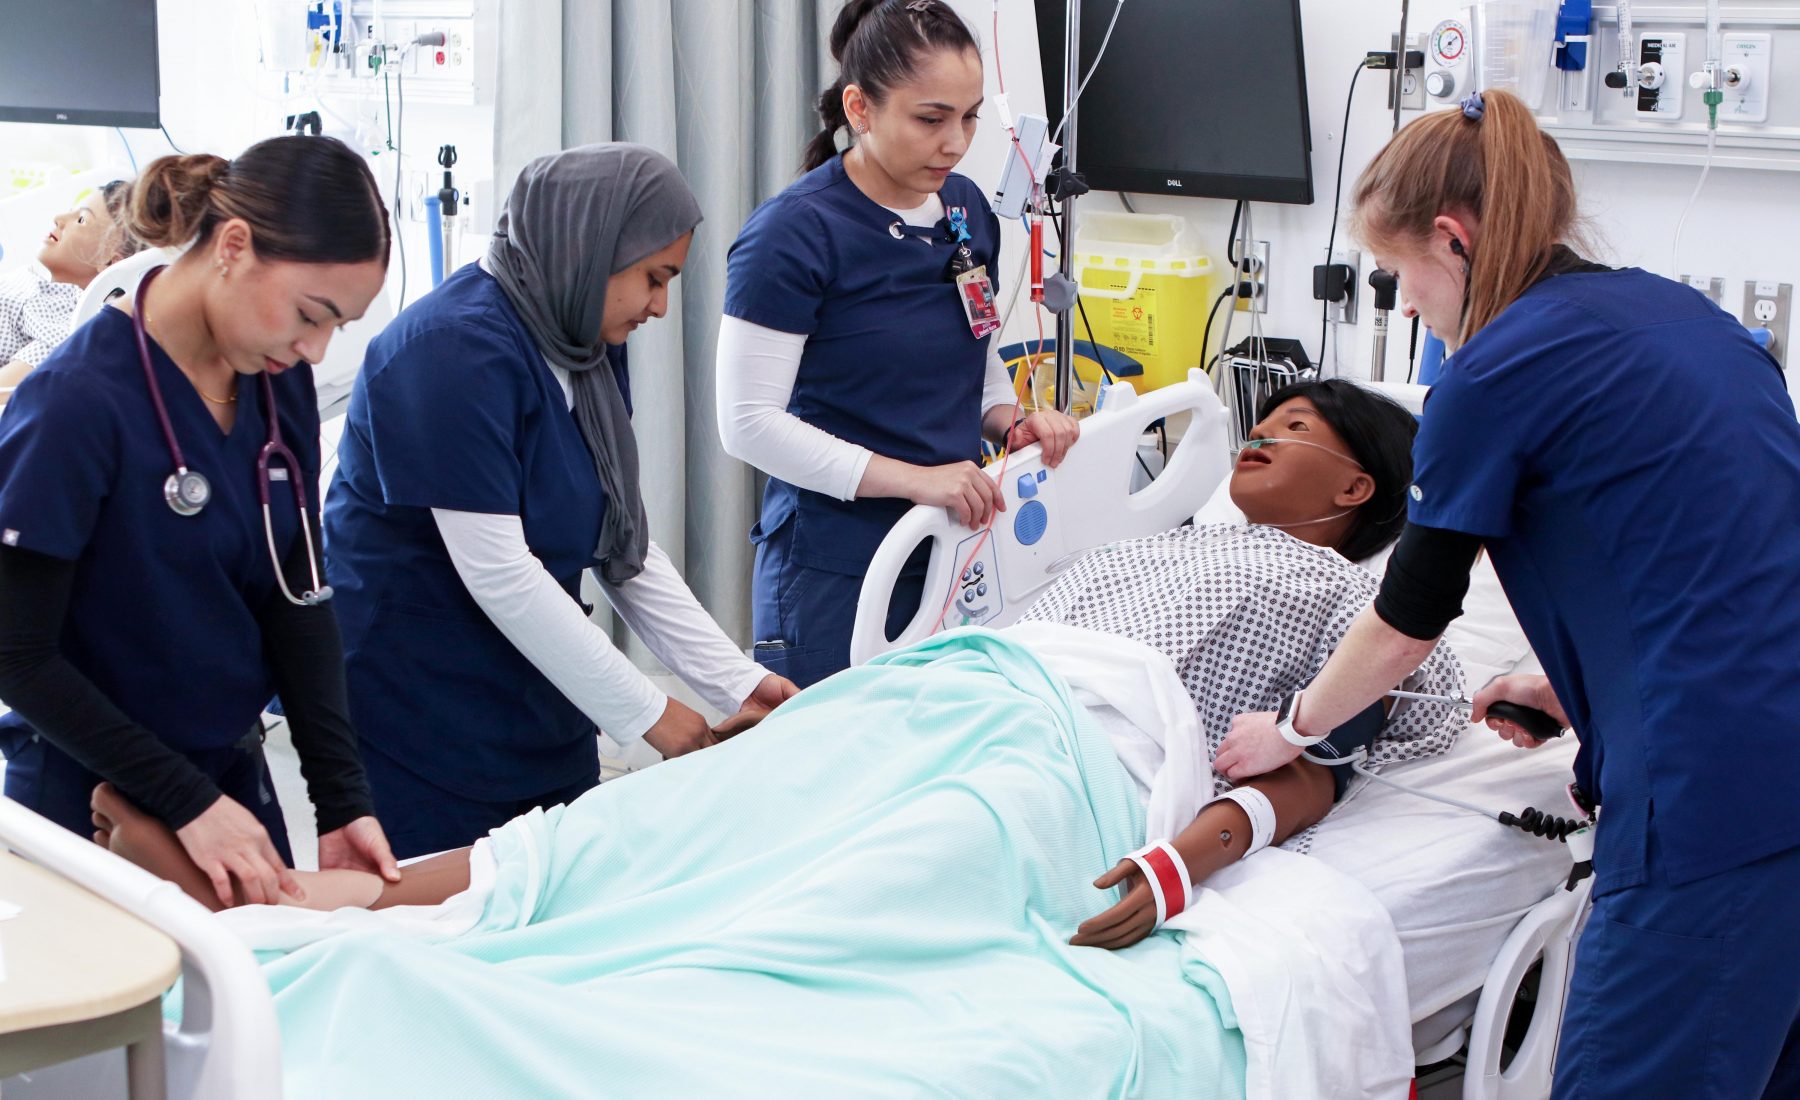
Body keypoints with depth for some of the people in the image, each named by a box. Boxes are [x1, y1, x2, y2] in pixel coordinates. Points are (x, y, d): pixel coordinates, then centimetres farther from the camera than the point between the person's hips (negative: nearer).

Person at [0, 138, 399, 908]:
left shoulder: (281, 381, -4)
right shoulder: (79, 403, -22)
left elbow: (298, 596, 0)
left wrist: (342, 800, -8)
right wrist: (186, 802, -20)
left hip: (233, 775, 6)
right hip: (96, 799, -6)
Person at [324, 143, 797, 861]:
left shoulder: (590, 345, 8)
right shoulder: (458, 349, -20)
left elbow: (624, 545, 9)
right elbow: (496, 572, -23)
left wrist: (735, 680, -1)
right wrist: (644, 711, -17)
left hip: (542, 717, 8)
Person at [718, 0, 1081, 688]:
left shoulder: (968, 210, 9)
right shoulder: (793, 233, -12)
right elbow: (748, 422, -15)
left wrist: (1012, 422, 1)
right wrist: (914, 478, -21)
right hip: (837, 572, -6)